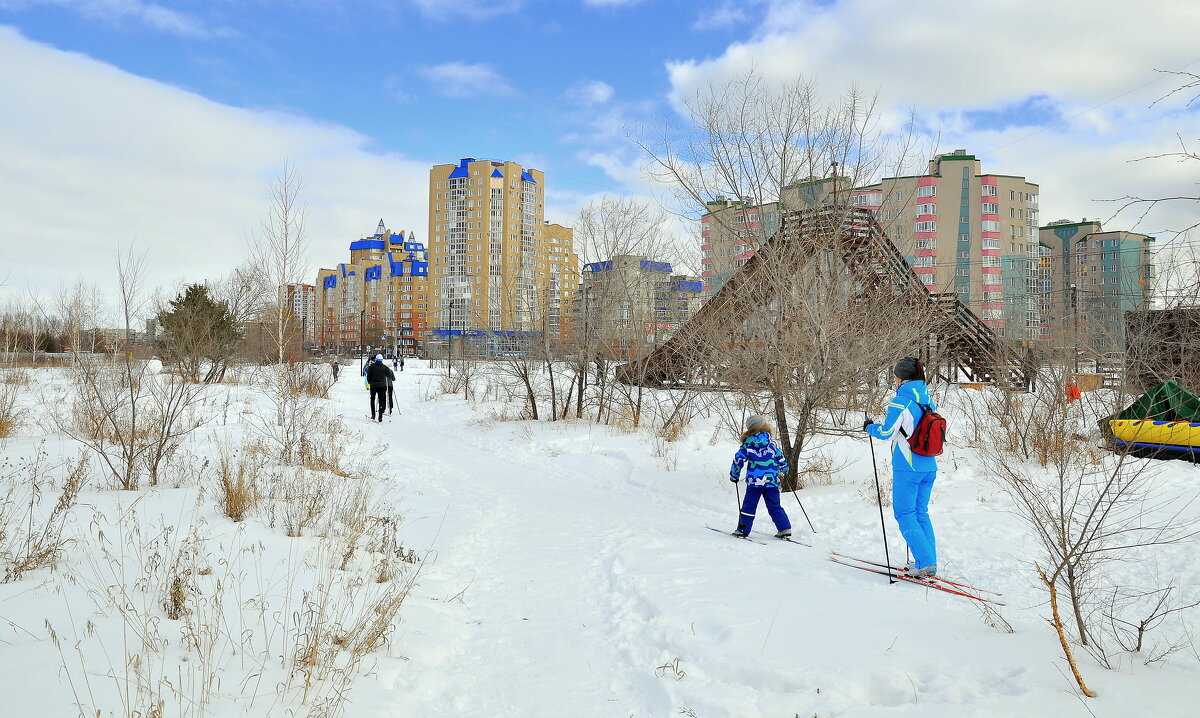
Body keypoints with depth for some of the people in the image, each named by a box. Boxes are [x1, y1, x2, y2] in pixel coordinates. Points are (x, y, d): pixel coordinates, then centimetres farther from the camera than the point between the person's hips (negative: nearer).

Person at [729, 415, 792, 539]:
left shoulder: (747, 445, -2)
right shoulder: (771, 443, 3)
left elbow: (738, 460, 0)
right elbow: (780, 458, 12)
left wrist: (734, 475, 12)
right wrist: (784, 468, 31)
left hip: (754, 482, -2)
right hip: (772, 480, 2)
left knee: (749, 506, 6)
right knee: (775, 506, 11)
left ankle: (743, 530, 8)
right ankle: (785, 529, 7)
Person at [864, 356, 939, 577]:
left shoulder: (900, 401, -13)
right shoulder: (928, 401, 10)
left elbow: (885, 433, -13)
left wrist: (870, 427, 7)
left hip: (907, 467, -7)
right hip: (929, 467, 8)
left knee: (904, 514, 1)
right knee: (921, 513, 16)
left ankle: (925, 562, -5)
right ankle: (930, 562, 19)